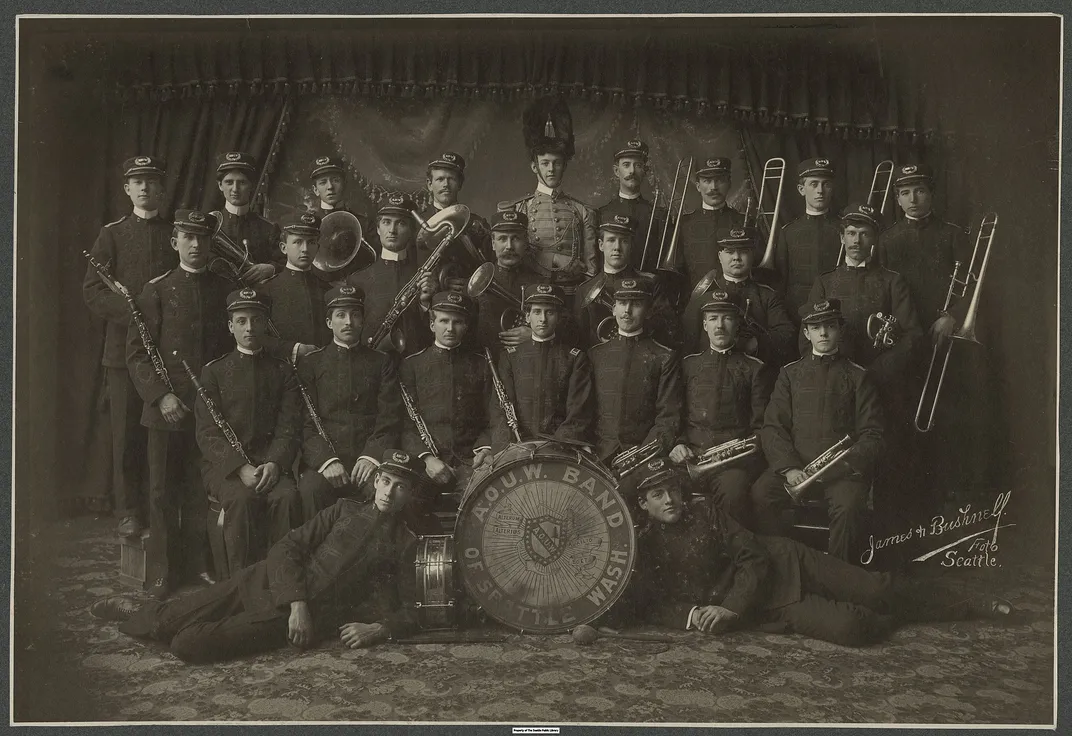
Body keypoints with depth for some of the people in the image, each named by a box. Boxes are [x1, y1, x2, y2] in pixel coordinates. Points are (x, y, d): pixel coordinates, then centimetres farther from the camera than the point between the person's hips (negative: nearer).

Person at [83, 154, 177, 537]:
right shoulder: (112, 234, 8)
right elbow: (92, 291, 0)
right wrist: (133, 313, -14)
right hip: (124, 349, -1)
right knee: (126, 432, -1)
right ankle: (129, 512, 7)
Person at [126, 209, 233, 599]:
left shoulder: (225, 290, 8)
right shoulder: (156, 290, 2)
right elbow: (137, 352, -1)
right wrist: (161, 395, -12)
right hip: (167, 408, -1)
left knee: (201, 493, 6)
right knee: (163, 493, 2)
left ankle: (197, 566, 18)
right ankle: (162, 574, 11)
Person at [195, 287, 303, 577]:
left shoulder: (283, 371, 13)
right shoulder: (214, 372, 8)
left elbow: (289, 428, 4)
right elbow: (208, 434, -1)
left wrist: (275, 464, -16)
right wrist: (241, 467, -17)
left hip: (271, 462, 1)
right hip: (224, 463, -1)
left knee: (288, 496, -31)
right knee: (242, 498, -33)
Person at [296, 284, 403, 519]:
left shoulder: (383, 363, 16)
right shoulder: (311, 364, 14)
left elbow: (389, 421, 6)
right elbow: (307, 424, 4)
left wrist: (371, 457, -12)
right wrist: (326, 460, -13)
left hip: (370, 458, 0)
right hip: (325, 459, 0)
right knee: (311, 488, -33)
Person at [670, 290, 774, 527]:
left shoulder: (755, 369, 14)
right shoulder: (688, 365, 21)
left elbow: (761, 426, 8)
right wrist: (677, 444, -1)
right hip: (690, 454, 2)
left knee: (733, 492, -35)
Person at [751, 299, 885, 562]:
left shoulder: (857, 376, 11)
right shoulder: (790, 374, 16)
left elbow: (872, 434, 6)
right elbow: (772, 427, 8)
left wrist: (846, 466, -13)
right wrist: (788, 468, -10)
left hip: (844, 468, -2)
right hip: (794, 464, 2)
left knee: (849, 506, -33)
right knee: (760, 494, -27)